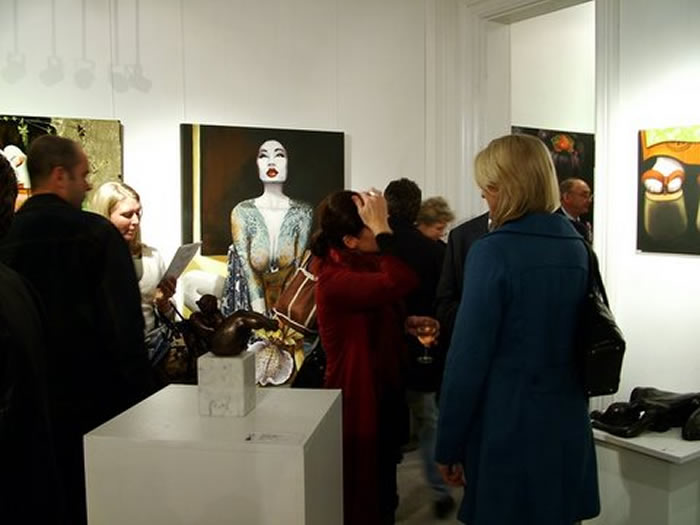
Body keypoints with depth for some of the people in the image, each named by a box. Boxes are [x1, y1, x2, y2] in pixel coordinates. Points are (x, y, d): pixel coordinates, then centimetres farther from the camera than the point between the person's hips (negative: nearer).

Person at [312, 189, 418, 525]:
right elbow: (400, 283, -44)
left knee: (382, 477, 25)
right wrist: (383, 230, -35)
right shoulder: (334, 278, -27)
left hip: (382, 387, 9)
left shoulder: (367, 263, 4)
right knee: (362, 488, 9)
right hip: (358, 395, -9)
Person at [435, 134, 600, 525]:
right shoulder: (578, 248, 4)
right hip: (567, 424, 6)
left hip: (508, 429, -6)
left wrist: (449, 445, -8)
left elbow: (468, 357, -16)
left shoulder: (494, 251, -16)